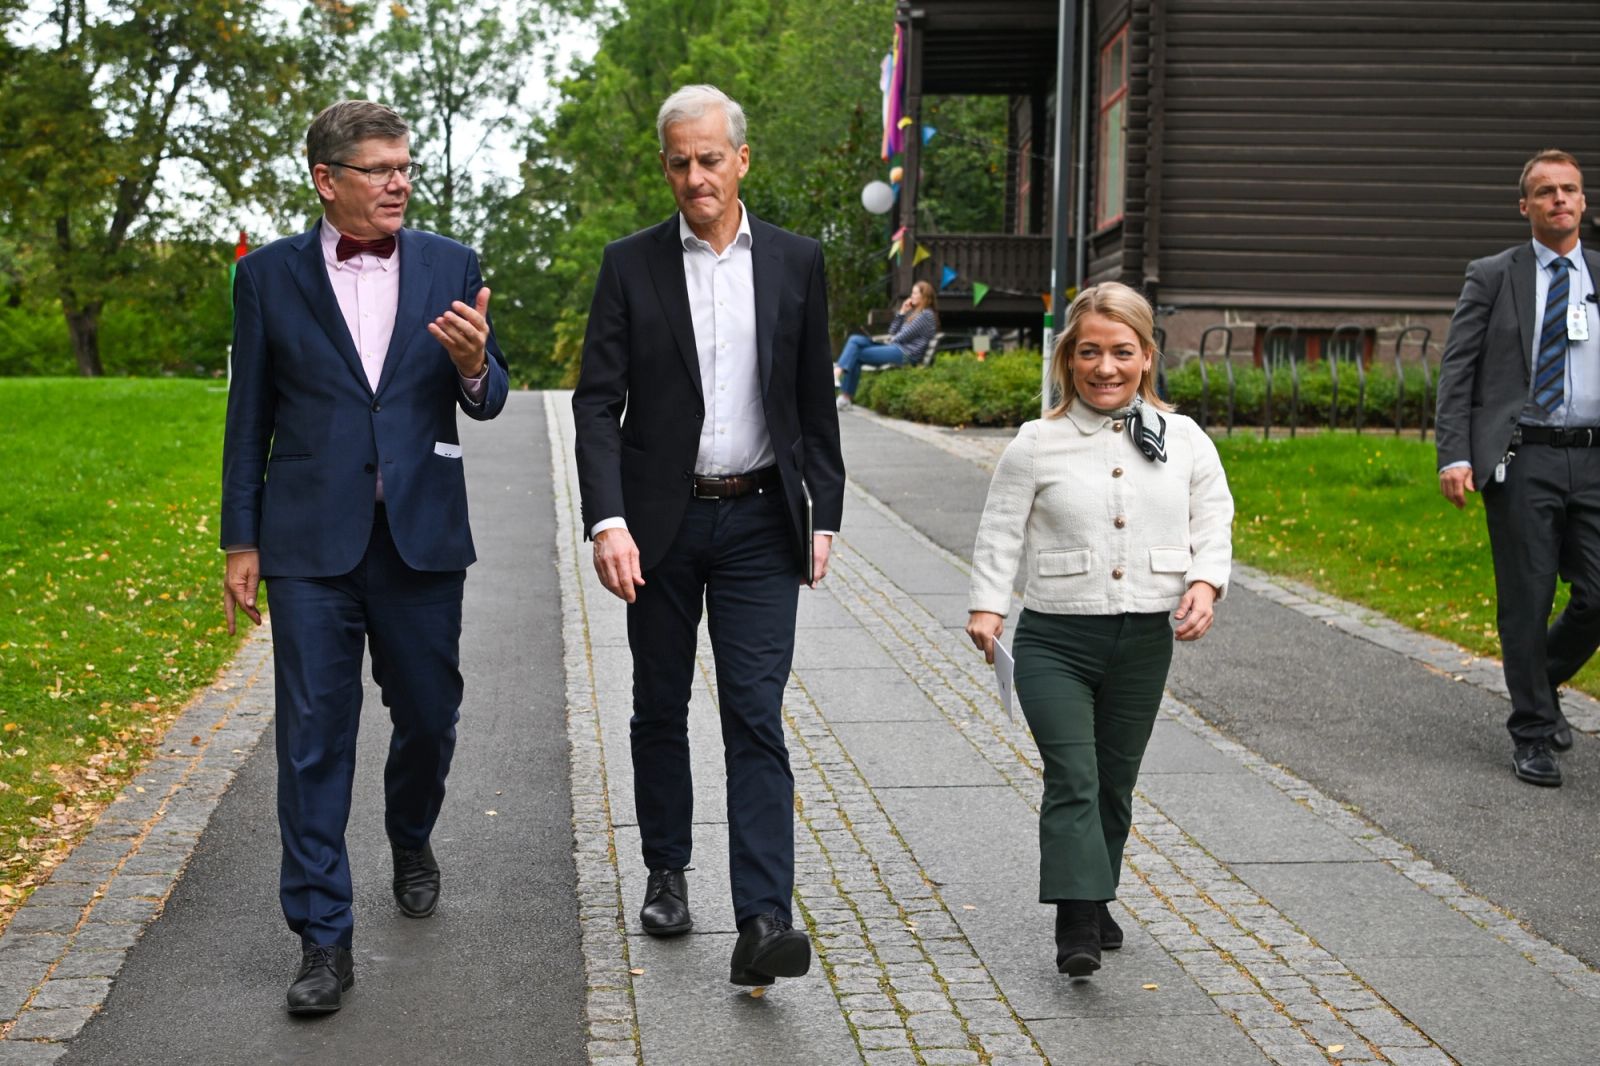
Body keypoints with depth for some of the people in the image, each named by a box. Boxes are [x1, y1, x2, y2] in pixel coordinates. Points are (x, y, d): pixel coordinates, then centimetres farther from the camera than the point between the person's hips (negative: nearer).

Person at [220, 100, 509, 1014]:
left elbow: (488, 403, 4)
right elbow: (250, 416, 6)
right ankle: (325, 940, 6)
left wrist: (473, 364, -19)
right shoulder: (270, 275, 3)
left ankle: (412, 842, 43)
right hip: (313, 542, -1)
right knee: (315, 739, -1)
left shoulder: (451, 267, 5)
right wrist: (240, 542, 4)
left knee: (429, 716, 12)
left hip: (423, 538, 2)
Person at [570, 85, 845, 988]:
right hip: (662, 521, 1)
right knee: (661, 708, 13)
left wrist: (825, 515, 6)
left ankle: (763, 922, -13)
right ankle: (668, 871, 32)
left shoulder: (796, 262, 4)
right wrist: (607, 520, -17)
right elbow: (598, 402, -5)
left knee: (757, 717, -8)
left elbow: (816, 401, 9)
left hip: (759, 523, 0)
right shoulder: (631, 265, 0)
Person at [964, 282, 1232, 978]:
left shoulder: (1183, 439, 5)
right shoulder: (1038, 444, -1)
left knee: (1114, 784, 14)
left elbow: (1214, 521, 9)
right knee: (1071, 779, -13)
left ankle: (1096, 900, 32)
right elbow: (1001, 529, 1)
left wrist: (1205, 584, -8)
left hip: (1145, 640, 3)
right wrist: (986, 606, -10)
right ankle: (1076, 927, -15)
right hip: (1055, 639, -3)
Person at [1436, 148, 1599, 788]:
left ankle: (1542, 682, 27)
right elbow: (1456, 371, 1)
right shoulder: (1492, 277, 5)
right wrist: (1454, 455, -10)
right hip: (1521, 458, -2)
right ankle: (1533, 733, 14)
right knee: (1526, 602, 1)